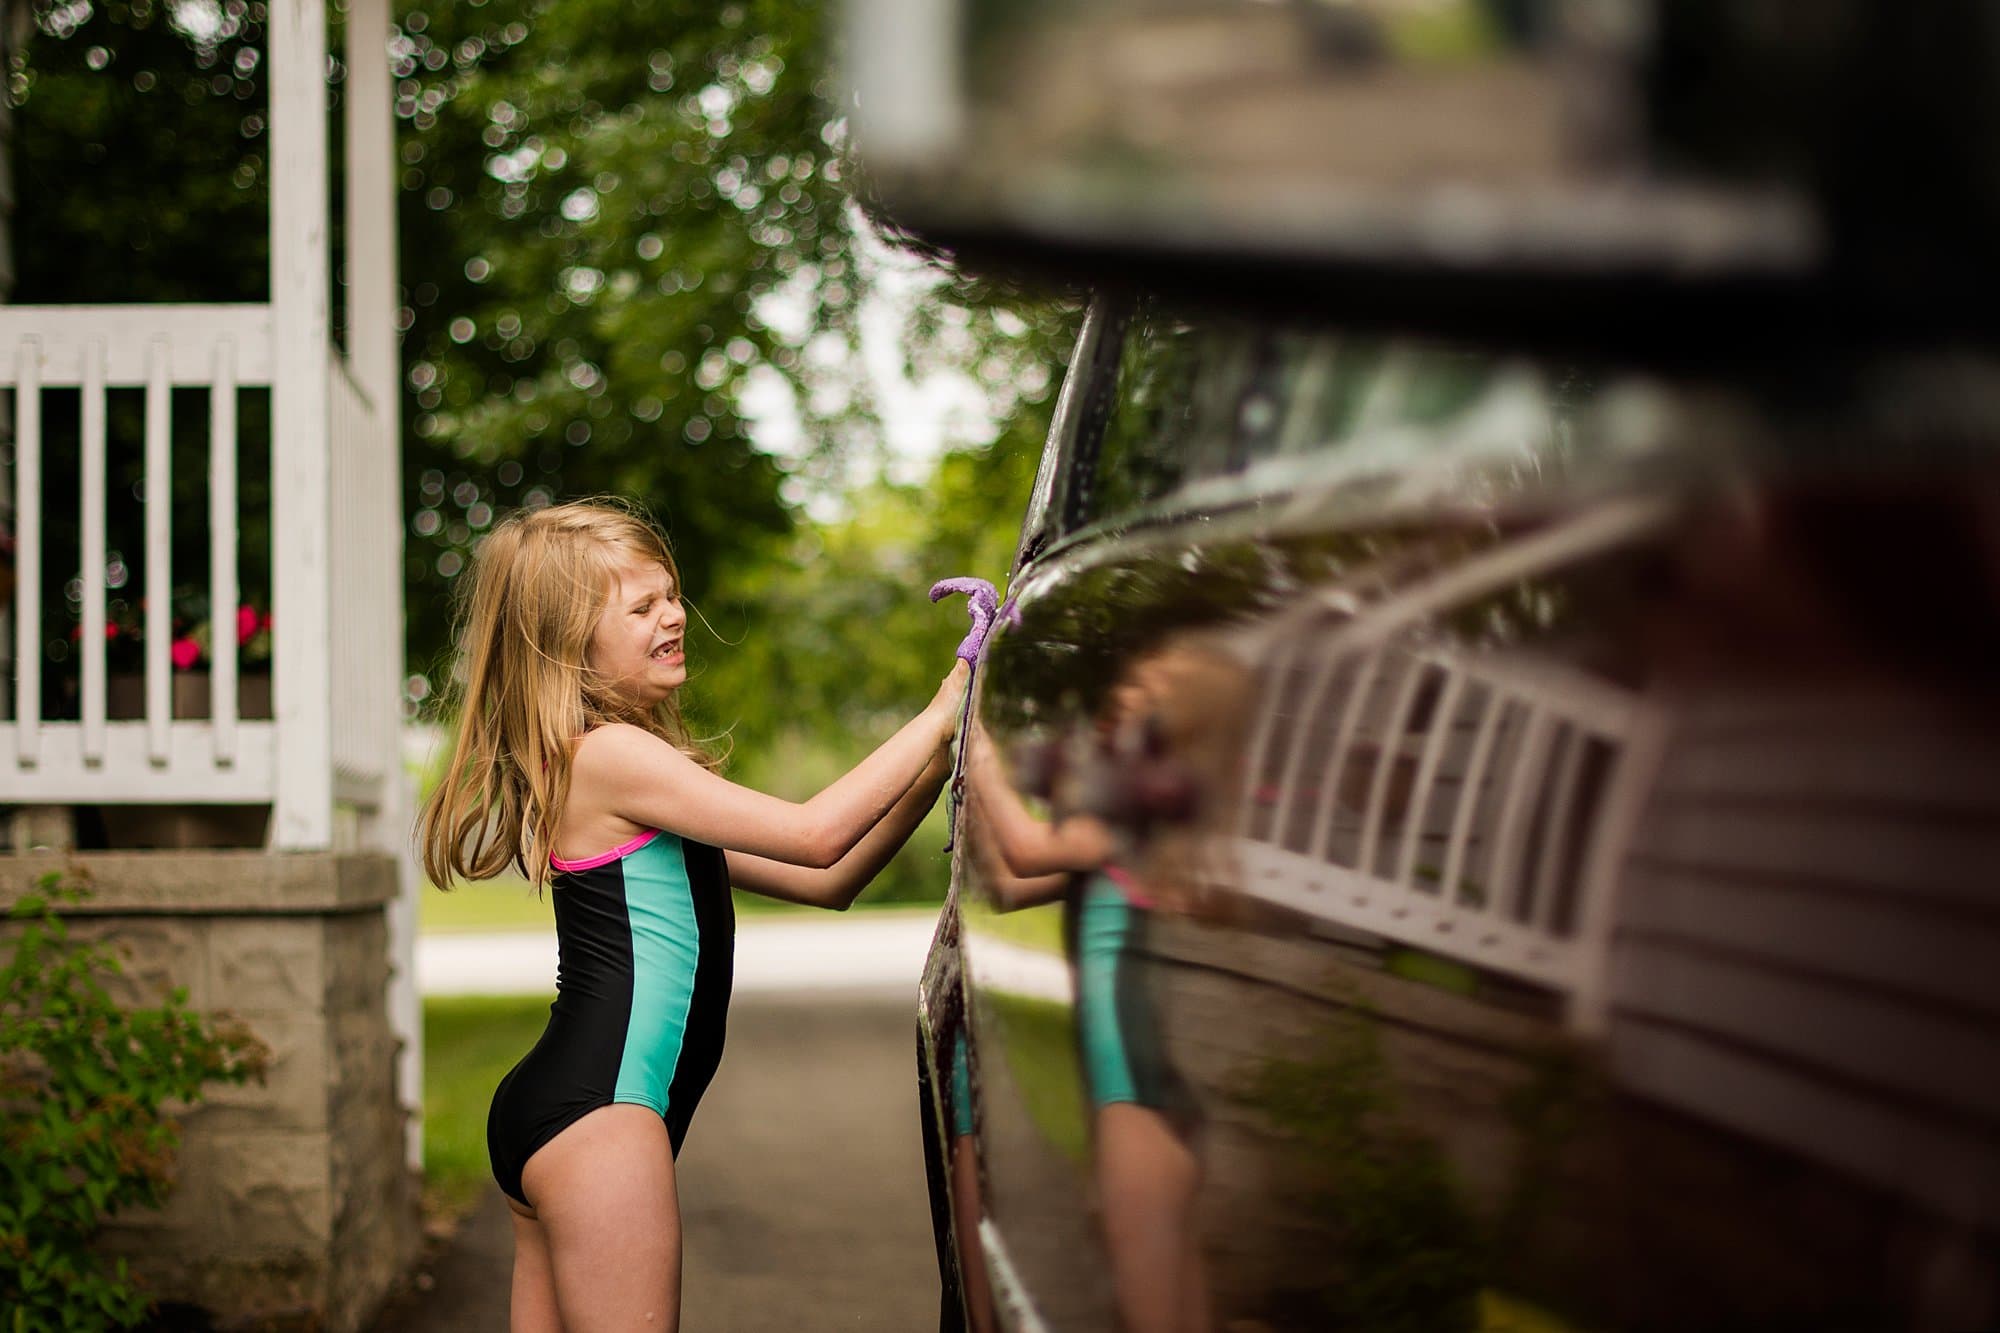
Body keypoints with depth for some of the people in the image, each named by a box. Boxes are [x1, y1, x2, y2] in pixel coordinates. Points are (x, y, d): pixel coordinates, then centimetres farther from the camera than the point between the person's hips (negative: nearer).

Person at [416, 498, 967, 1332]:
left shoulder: (627, 764, 18)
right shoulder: (608, 754, -11)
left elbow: (826, 881, 15)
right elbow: (815, 835, -15)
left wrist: (933, 771, 5)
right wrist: (936, 719, -6)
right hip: (599, 1108, -10)